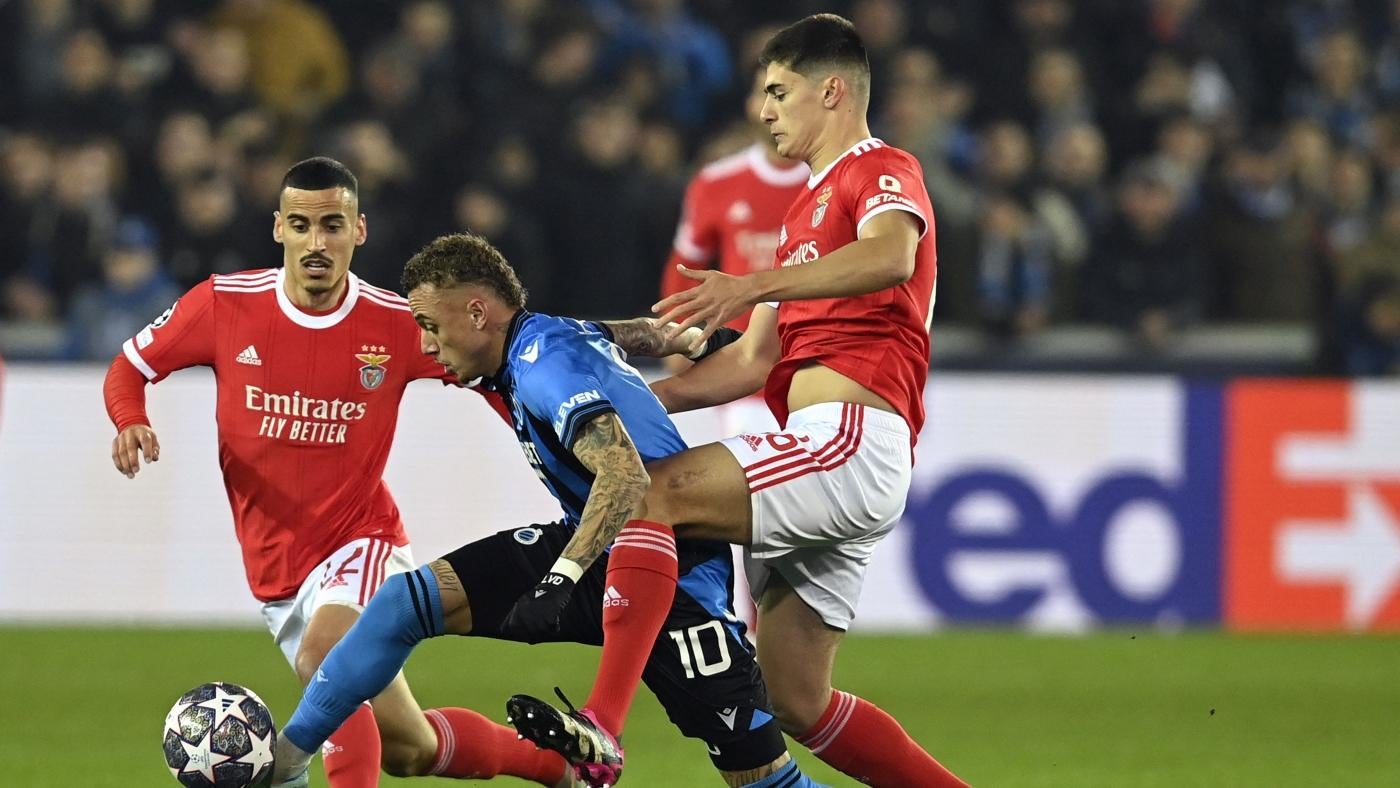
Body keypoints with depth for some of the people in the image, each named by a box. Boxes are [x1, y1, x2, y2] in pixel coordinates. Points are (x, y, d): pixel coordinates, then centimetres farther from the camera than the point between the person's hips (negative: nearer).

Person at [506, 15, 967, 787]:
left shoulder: (883, 172, 0)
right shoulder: (806, 210, 29)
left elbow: (890, 256, -25)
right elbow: (753, 362, 27)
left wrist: (754, 285, -36)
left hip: (850, 441, -10)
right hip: (824, 460, 10)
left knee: (650, 489, -23)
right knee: (796, 701, 6)